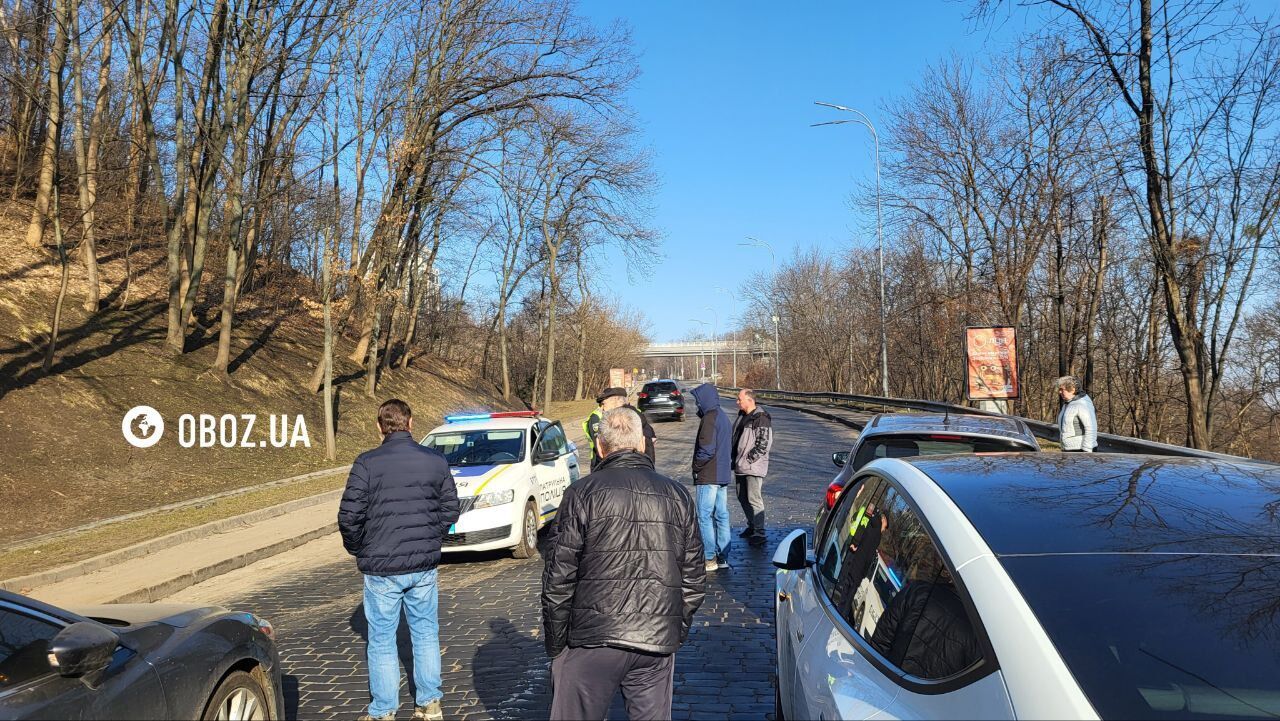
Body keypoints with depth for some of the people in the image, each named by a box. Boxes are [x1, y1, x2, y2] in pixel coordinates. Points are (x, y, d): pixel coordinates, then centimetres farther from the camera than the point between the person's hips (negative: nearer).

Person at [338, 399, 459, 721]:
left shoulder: (367, 463, -11)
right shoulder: (436, 461, -1)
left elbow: (349, 516, -10)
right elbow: (450, 511, 4)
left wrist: (359, 551, 7)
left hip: (381, 567, -3)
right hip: (425, 566, 3)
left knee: (382, 641, 10)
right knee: (426, 634, 16)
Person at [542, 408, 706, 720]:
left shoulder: (582, 493, -5)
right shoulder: (679, 496, 7)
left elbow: (558, 578, -5)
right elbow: (694, 579, 10)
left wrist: (555, 644, 4)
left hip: (593, 641, -3)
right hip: (659, 643, 4)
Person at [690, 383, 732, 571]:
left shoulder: (709, 419, -16)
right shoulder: (723, 418, 15)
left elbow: (706, 449, -22)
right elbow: (730, 447, 20)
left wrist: (696, 467, -8)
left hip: (708, 476, -9)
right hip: (723, 475, 9)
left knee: (704, 516, -3)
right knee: (722, 515, 12)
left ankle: (710, 558, -2)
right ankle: (723, 557, 17)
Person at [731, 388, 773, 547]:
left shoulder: (761, 419, -14)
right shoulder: (742, 416, 14)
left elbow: (764, 443, -18)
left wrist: (749, 459, -17)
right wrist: (736, 459, 14)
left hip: (754, 467, -9)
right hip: (740, 466, 9)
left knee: (754, 499, -8)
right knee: (742, 497, 16)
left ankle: (759, 533, -2)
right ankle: (752, 526, 31)